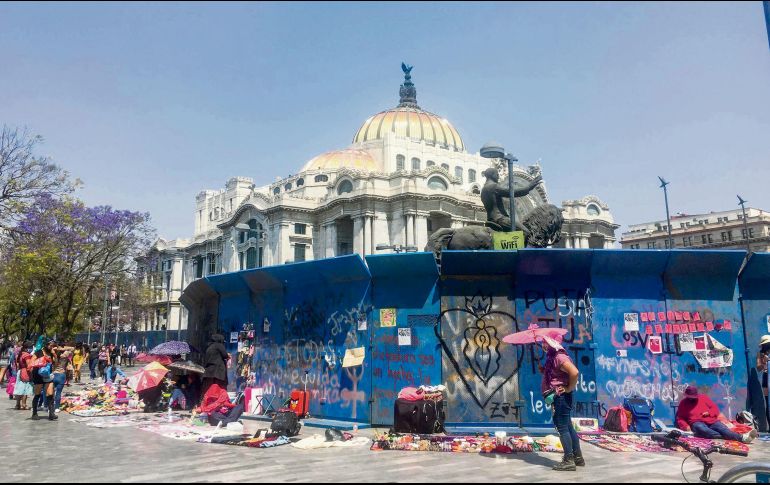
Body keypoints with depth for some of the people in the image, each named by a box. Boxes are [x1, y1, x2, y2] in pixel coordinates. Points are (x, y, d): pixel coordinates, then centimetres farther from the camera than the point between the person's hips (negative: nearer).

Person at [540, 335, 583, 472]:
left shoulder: (559, 357, -18)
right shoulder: (552, 357, 13)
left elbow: (575, 372, -29)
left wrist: (569, 388, -20)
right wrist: (543, 371, 7)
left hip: (561, 397, -10)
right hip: (558, 397, 10)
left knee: (563, 428, -5)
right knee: (568, 426, 15)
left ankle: (569, 461, 1)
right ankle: (578, 457, 23)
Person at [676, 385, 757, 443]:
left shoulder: (703, 398, 19)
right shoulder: (683, 403, 13)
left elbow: (715, 409, 19)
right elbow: (680, 418, 12)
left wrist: (709, 413, -3)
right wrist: (685, 426, -8)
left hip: (711, 421, 3)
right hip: (697, 423, -3)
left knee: (723, 429, -28)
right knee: (701, 428, -40)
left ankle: (742, 437, -55)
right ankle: (725, 437, -57)